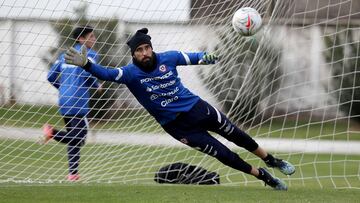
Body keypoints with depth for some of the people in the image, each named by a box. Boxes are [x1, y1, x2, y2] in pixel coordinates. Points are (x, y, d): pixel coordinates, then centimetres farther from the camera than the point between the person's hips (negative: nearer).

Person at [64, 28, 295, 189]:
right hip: (177, 125, -3)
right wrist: (87, 65, -48)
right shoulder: (131, 73, -16)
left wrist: (205, 57, -13)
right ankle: (264, 176, 16)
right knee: (223, 154, -2)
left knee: (237, 135, 12)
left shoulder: (168, 58, -8)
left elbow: (192, 57, 8)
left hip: (197, 108, 3)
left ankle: (272, 161, 36)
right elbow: (108, 74, -32)